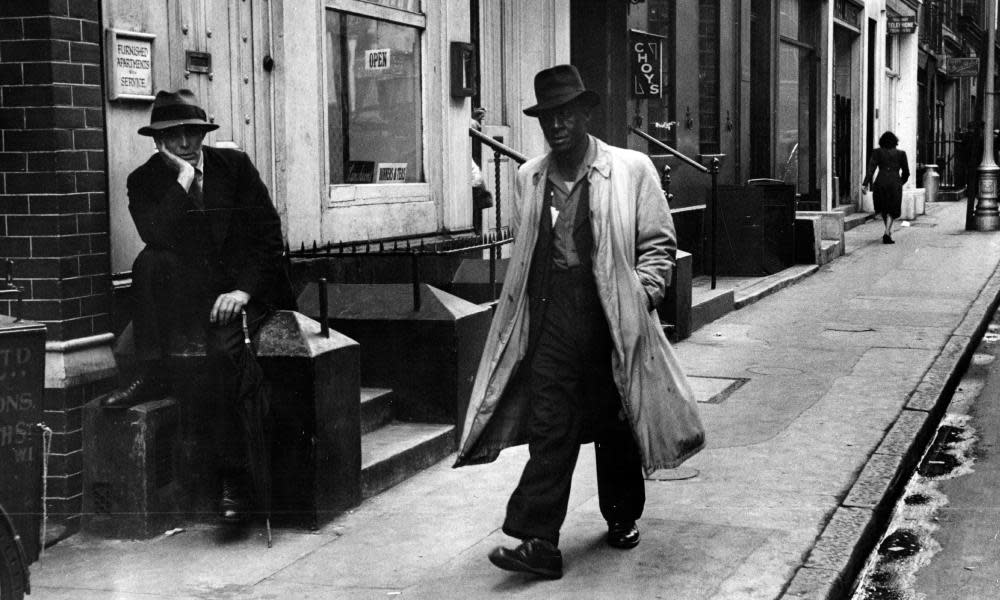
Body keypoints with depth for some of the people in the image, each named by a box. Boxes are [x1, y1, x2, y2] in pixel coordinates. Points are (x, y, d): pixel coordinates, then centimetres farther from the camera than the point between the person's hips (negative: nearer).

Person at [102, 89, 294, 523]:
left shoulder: (234, 166, 1)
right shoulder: (145, 181, 3)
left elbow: (269, 235, -3)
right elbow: (157, 237, -17)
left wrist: (243, 291, -16)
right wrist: (182, 180, -19)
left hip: (242, 287, -2)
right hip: (187, 293, 2)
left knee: (225, 345, -31)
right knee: (151, 261, -29)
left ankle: (233, 475, -24)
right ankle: (152, 376, -21)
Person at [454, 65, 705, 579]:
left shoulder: (631, 170, -1)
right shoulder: (528, 179, 9)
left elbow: (659, 243, 2)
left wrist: (640, 294, -9)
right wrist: (526, 307, 12)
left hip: (612, 319, -1)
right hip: (551, 319, 2)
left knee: (616, 423, 11)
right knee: (549, 427, -5)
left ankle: (622, 518, 31)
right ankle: (538, 541, -6)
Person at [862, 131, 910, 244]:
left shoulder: (877, 152, 5)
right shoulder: (901, 154, 8)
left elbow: (871, 168, -6)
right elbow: (906, 172, 12)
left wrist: (865, 184, -12)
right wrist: (901, 182, 32)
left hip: (880, 183, 1)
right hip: (895, 184, -1)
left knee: (883, 208, 21)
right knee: (892, 210, 4)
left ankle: (889, 230, 34)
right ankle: (887, 233, -14)